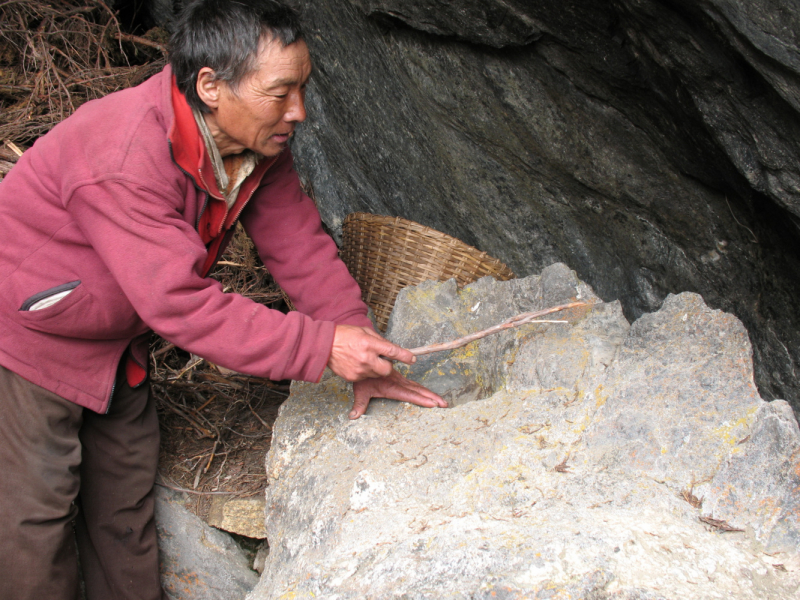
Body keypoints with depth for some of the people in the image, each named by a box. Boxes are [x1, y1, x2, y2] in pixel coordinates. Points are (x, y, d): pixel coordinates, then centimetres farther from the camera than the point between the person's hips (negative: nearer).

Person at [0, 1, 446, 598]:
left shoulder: (259, 141, -11)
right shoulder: (124, 159, -37)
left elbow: (300, 245, -5)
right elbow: (182, 304, -38)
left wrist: (361, 352, -11)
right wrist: (323, 347, -38)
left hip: (113, 343, 8)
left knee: (126, 496, 16)